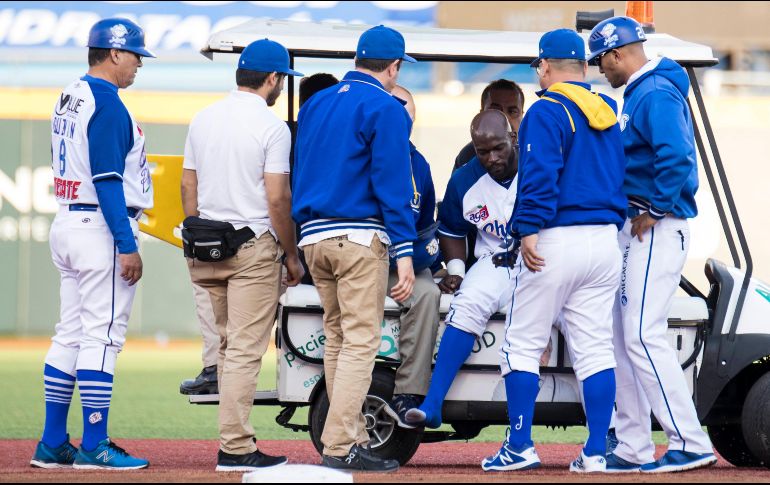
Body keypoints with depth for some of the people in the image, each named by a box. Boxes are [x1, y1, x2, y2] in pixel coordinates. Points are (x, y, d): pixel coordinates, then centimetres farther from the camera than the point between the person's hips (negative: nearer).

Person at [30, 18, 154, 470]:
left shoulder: (70, 99, 15)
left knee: (71, 333, 11)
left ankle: (53, 443, 13)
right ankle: (95, 446, -7)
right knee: (102, 336, -7)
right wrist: (127, 245, -20)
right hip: (101, 228, -10)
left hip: (68, 224, 10)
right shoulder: (106, 102, -15)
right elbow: (107, 179, -20)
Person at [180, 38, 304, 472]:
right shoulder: (272, 126, -10)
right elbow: (277, 199, -13)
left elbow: (188, 185, 12)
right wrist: (292, 256, -4)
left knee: (229, 343, 18)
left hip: (205, 246, 7)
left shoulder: (203, 119, 10)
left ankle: (236, 436, 20)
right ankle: (235, 448, -8)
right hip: (253, 245, -7)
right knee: (246, 349, -6)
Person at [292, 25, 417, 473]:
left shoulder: (316, 104, 16)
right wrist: (404, 253, -13)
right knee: (360, 341, -7)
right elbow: (393, 185, -12)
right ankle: (340, 448, -13)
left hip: (314, 236, 7)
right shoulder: (385, 109, -6)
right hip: (360, 238, -7)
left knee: (338, 338, 14)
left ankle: (352, 439, 17)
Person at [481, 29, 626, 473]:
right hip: (605, 239, 7)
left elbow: (541, 175, -18)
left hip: (556, 239, -7)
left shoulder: (547, 111, -8)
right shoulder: (609, 112, 15)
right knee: (596, 349, 6)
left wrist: (529, 230, -21)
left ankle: (520, 447, 0)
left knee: (522, 345, 2)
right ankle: (597, 451, 3)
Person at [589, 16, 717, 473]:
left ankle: (691, 444, -12)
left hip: (656, 229, -11)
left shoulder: (656, 93, -15)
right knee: (625, 336, 11)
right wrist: (637, 214, 12)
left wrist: (655, 211, -19)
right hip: (634, 229, 11)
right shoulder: (638, 93, 17)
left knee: (644, 335, -14)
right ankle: (633, 449, 15)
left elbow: (676, 156, -27)